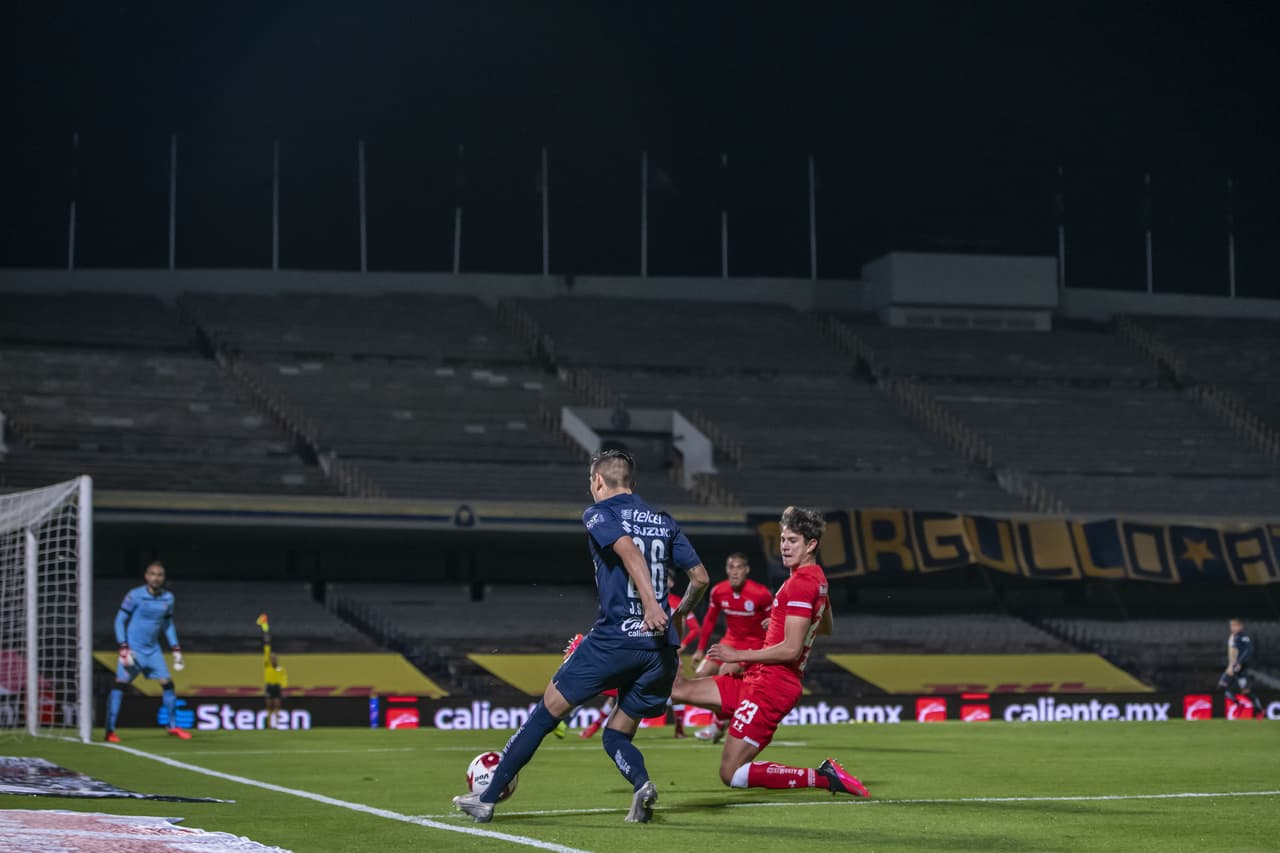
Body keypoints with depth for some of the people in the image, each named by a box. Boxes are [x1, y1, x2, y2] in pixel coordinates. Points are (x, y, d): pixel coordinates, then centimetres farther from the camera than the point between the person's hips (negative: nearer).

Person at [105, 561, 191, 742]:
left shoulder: (168, 598, 3)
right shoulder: (135, 596, -11)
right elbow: (120, 621, -7)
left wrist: (176, 650, 13)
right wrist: (124, 649, -15)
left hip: (153, 650, 5)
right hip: (133, 649, -5)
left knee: (167, 683, 1)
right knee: (120, 684, -13)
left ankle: (172, 726, 17)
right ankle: (110, 730, -12)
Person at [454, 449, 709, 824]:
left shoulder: (598, 514, 1)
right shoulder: (664, 522, 17)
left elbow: (627, 549, -19)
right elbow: (700, 577, 15)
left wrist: (650, 602, -31)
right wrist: (680, 613, 34)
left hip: (614, 637, -5)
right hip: (660, 649, 5)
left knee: (547, 711, 7)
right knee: (616, 735, 16)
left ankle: (487, 798, 12)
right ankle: (642, 784, -16)